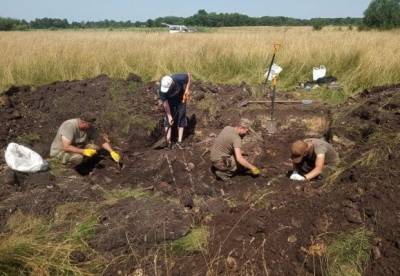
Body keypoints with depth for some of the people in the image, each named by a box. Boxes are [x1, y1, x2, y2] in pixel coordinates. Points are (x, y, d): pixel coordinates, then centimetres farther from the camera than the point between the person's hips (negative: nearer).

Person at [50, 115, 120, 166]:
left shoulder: (89, 127, -12)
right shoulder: (69, 126, -32)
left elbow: (101, 140, -7)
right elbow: (66, 147, -36)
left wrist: (112, 151, -19)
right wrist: (84, 151, -39)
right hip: (60, 151, -7)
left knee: (97, 147, -12)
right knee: (78, 158, -37)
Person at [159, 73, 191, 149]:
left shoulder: (179, 79, -37)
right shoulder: (162, 90, -35)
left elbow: (188, 75, -15)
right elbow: (165, 103, -24)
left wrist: (187, 89, -20)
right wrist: (169, 116, -22)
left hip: (181, 100, 1)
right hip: (170, 102, 0)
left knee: (181, 119, -3)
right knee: (168, 119, -9)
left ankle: (179, 142, 1)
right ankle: (168, 141, -5)